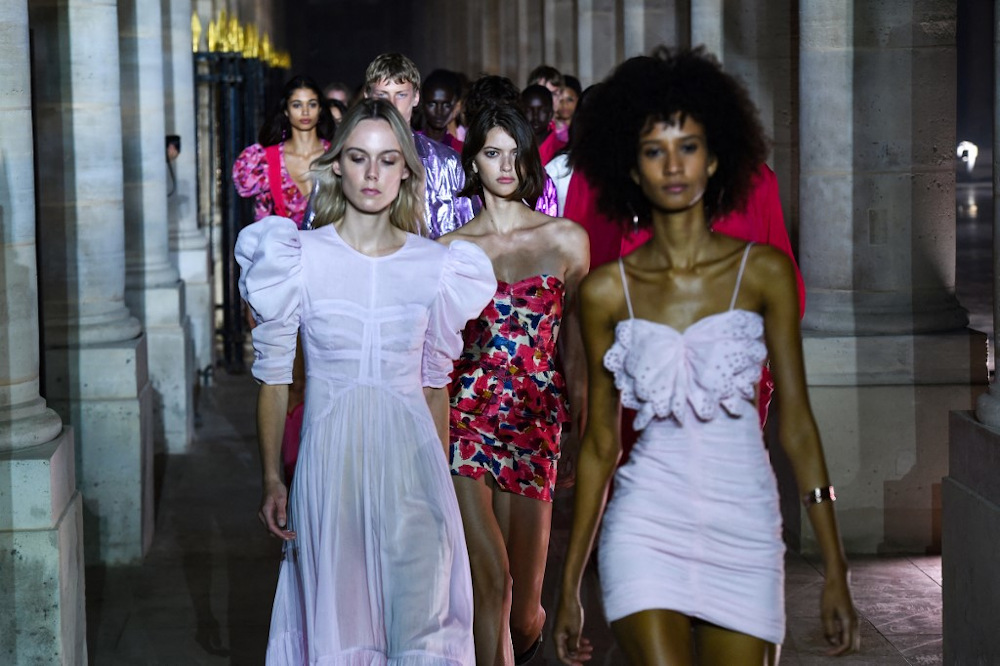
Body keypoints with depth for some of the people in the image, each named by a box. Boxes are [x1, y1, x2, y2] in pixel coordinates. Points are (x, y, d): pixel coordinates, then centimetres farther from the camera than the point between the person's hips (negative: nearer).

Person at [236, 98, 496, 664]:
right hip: (331, 458, -1)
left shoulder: (435, 265, 4)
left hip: (411, 458, 1)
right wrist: (272, 480, 1)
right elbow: (274, 376, 3)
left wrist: (441, 478, 16)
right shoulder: (300, 258, -2)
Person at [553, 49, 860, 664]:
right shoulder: (606, 291, 2)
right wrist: (570, 587, 9)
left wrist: (836, 573, 0)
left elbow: (797, 423, 2)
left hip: (745, 527, 1)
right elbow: (600, 445, 8)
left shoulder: (764, 272, 1)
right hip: (647, 525, -1)